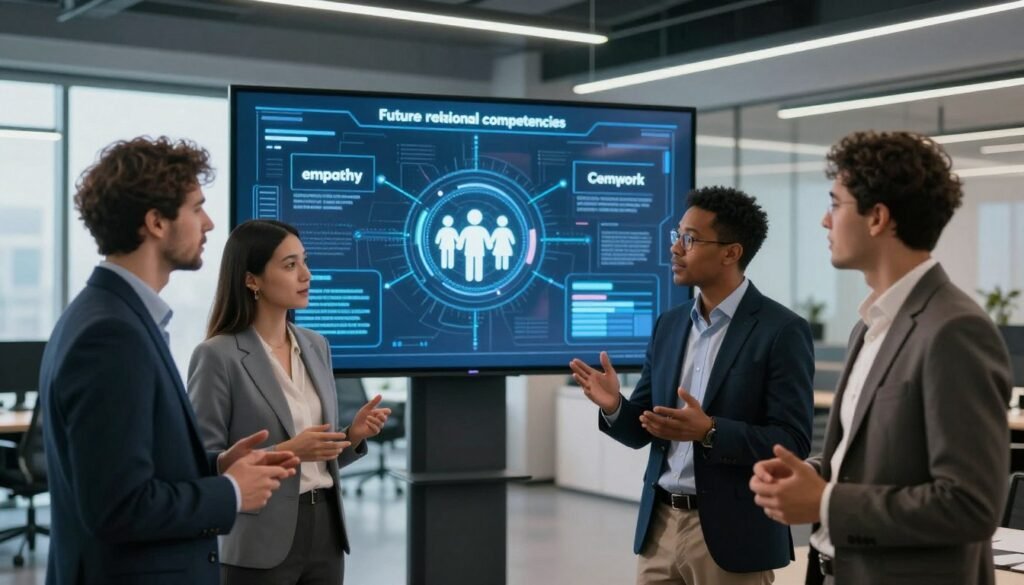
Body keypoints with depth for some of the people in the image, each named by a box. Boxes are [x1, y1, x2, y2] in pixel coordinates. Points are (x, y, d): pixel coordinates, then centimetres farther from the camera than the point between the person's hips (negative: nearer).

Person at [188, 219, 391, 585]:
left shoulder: (316, 346, 10)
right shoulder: (218, 355, -10)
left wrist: (353, 435, -3)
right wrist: (286, 452, -20)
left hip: (324, 530, 6)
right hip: (262, 542, -6)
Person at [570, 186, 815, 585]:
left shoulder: (781, 331, -9)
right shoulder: (669, 325, 9)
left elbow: (793, 441, -14)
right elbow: (641, 431, 11)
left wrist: (709, 432, -26)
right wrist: (614, 406, -11)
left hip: (731, 534, -5)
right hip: (660, 525, 6)